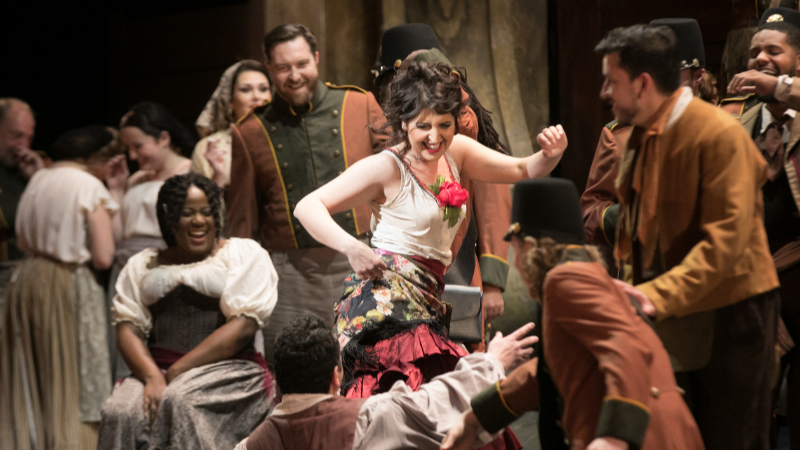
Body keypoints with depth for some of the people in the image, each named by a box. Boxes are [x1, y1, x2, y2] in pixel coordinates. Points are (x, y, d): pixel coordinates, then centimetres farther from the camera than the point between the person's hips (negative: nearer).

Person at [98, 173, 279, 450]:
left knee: (181, 401, -36)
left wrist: (177, 372, -11)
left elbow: (244, 326, -5)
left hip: (229, 369, -3)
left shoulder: (245, 254, 9)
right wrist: (152, 377, -14)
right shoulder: (142, 265, 21)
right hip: (155, 368, 3)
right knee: (120, 412, -29)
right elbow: (127, 326, 8)